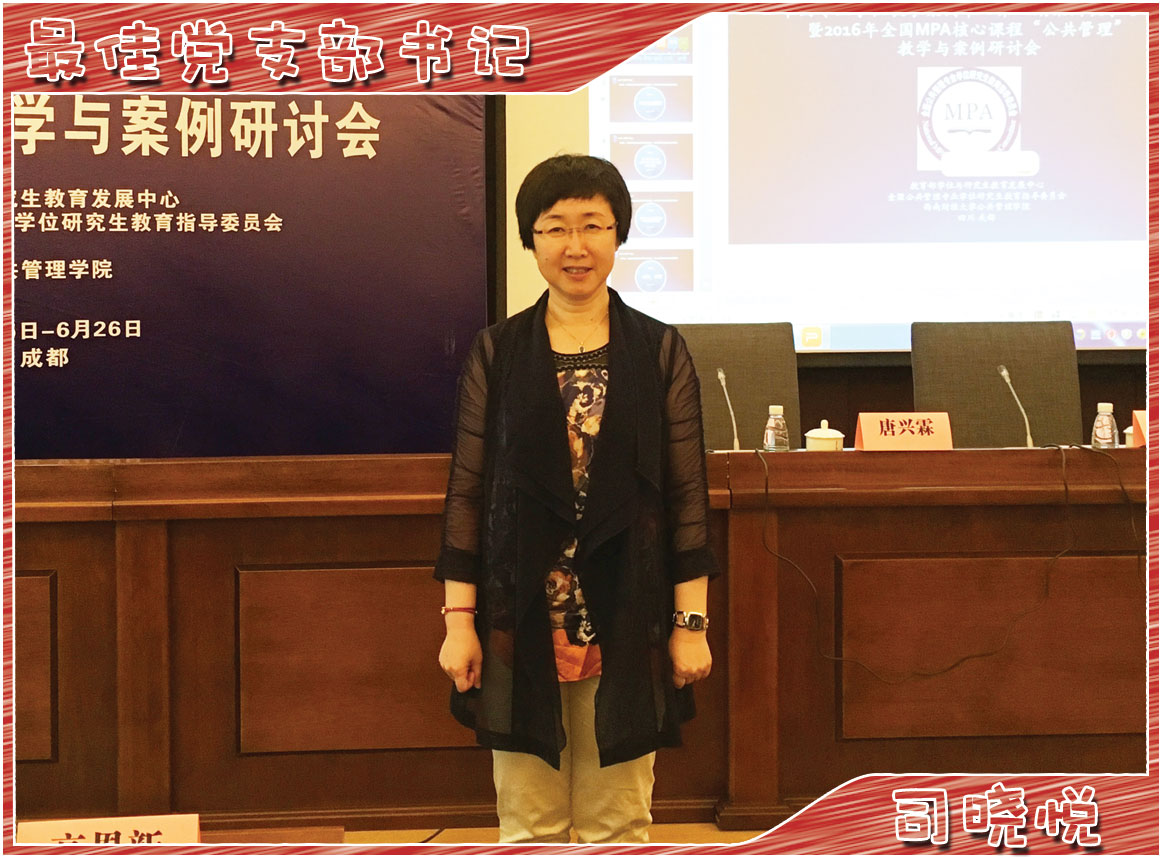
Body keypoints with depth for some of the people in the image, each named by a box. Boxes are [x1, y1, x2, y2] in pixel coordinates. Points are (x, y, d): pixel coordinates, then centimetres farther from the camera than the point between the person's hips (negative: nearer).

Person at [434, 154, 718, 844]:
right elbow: (468, 491, 3)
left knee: (618, 819, 7)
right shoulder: (496, 353, 4)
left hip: (626, 618, 0)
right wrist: (459, 618, -2)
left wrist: (691, 622, -3)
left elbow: (688, 494, 1)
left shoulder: (661, 352, 2)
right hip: (522, 618, 0)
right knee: (529, 820, 7)